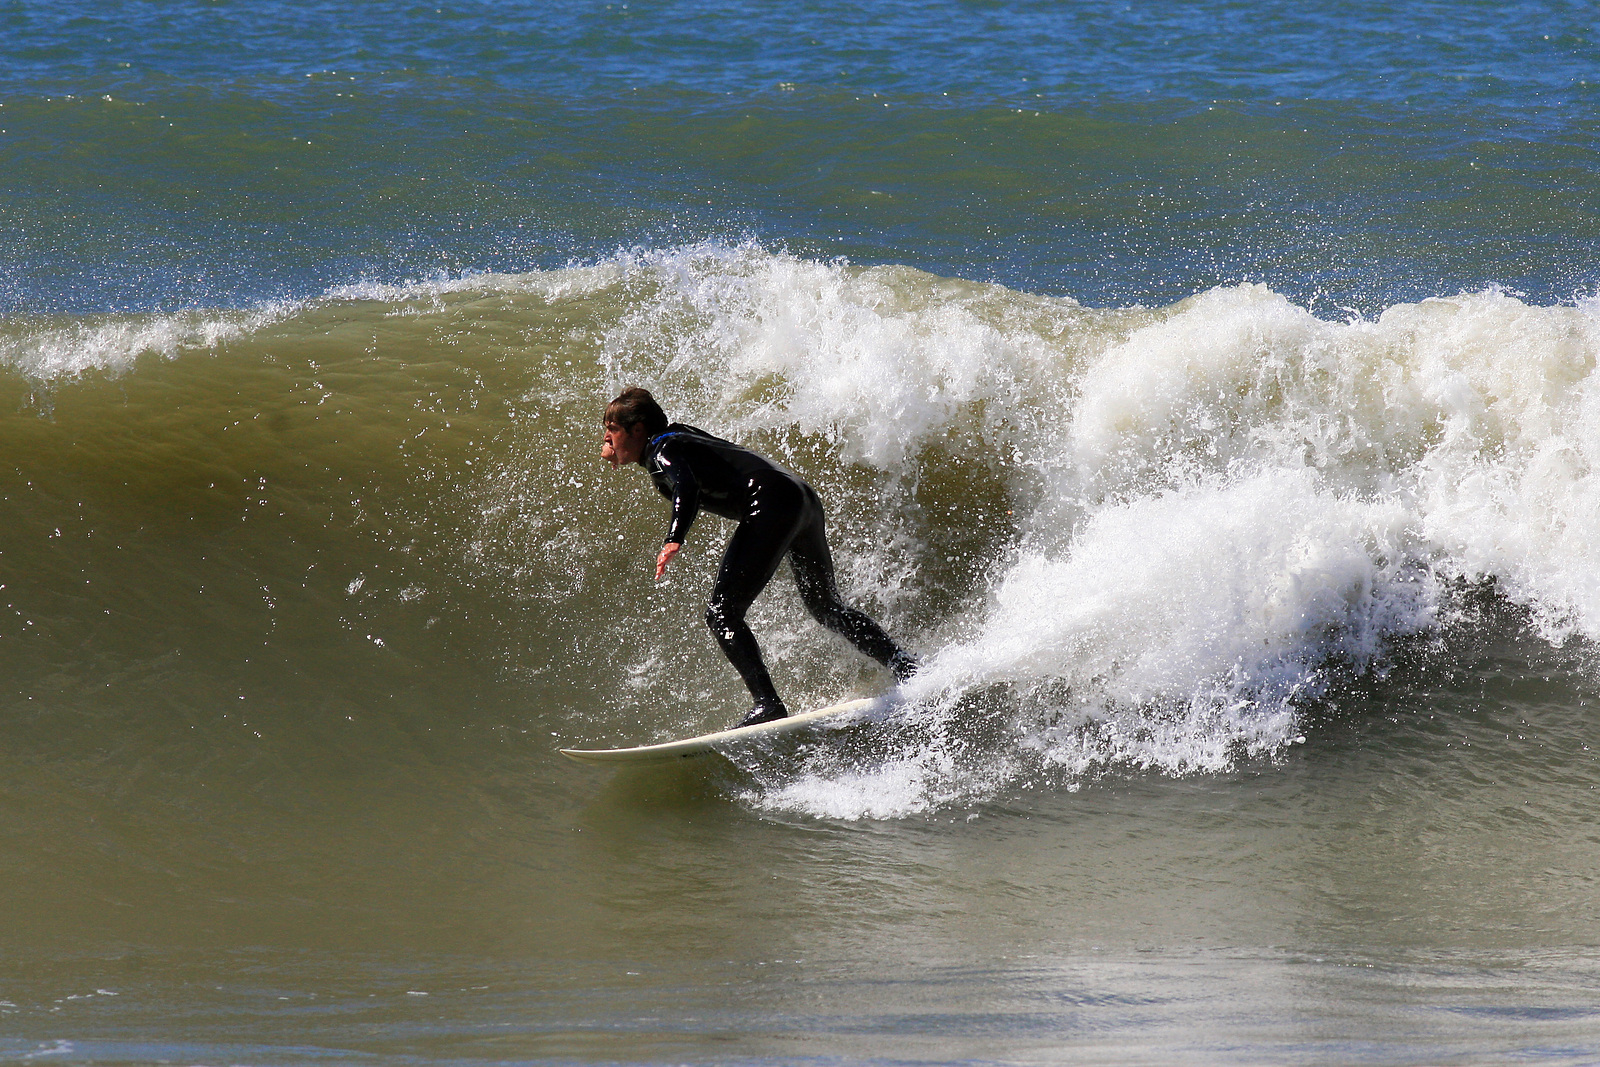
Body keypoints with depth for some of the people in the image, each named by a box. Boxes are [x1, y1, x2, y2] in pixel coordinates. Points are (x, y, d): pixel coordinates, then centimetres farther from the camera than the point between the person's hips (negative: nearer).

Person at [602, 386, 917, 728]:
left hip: (772, 504, -10)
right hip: (805, 499, 10)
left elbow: (685, 486, -22)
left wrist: (673, 540, -36)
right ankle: (902, 664, 20)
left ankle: (767, 704, -23)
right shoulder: (679, 440, 27)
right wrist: (619, 457, 50)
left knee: (722, 614, -11)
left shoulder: (661, 449, 0)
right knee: (825, 606, 27)